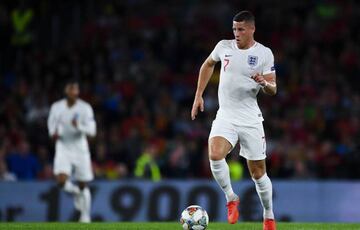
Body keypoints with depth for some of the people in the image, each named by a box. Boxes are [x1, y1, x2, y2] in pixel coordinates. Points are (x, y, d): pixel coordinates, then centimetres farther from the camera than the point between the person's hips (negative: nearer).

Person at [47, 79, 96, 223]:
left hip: (80, 148, -1)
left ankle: (85, 217, 23)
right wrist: (53, 133, -5)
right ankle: (75, 192, 16)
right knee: (61, 180, -20)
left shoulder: (85, 108, -9)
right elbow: (51, 123, 17)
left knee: (83, 185, 5)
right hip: (63, 148, 1)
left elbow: (92, 131, -14)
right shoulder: (56, 107, -1)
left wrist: (79, 126, -33)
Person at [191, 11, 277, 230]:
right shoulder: (224, 46, 2)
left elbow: (273, 90, -3)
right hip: (225, 116, 1)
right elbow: (208, 65, 23)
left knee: (258, 172, 4)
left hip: (250, 119, -1)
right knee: (215, 155, -27)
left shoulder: (264, 53, -5)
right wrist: (199, 95, 18)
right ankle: (231, 199, -5)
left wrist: (264, 83, -26)